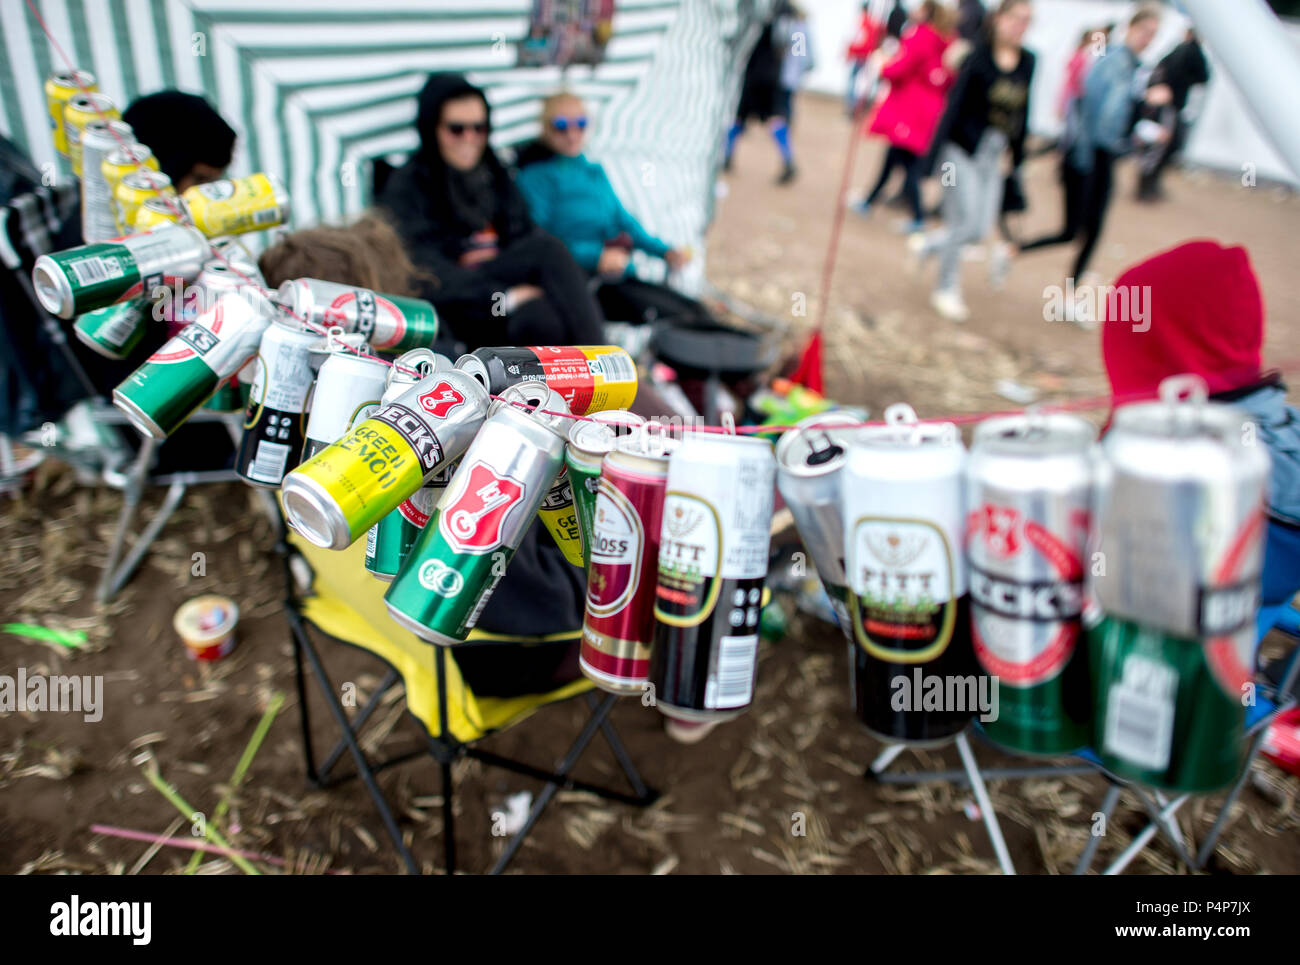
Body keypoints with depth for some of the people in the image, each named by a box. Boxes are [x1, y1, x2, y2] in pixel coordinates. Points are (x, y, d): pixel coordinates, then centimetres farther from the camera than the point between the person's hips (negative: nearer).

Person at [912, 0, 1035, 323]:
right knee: (968, 226, -4)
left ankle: (927, 244, 31)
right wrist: (934, 154, -17)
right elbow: (955, 105, -13)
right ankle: (947, 290, 16)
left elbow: (1022, 112, 12)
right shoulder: (979, 57, -11)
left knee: (981, 227, 4)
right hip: (963, 150, -6)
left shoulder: (1027, 62, 5)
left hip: (993, 156, 6)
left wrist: (1017, 156, 15)